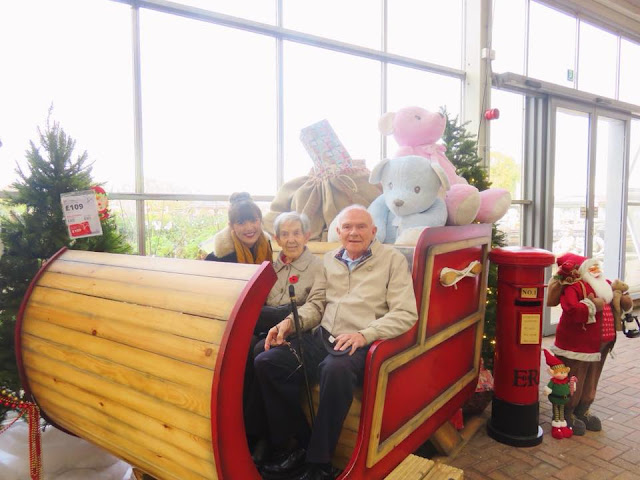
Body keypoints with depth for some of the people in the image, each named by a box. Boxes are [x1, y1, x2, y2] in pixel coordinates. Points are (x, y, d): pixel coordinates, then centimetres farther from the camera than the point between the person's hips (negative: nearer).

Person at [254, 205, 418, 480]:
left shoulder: (393, 259, 2)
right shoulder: (329, 260, 17)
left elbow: (406, 314, -6)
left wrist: (364, 334, -21)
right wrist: (291, 321, -2)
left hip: (360, 345, -5)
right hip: (322, 337, 6)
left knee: (336, 369, -38)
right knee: (266, 362, -16)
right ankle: (302, 445, -2)